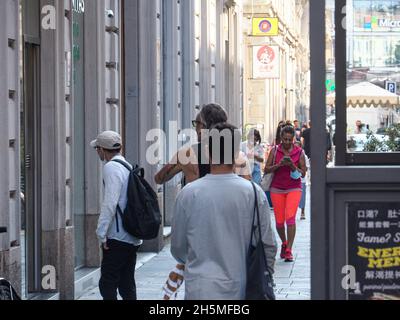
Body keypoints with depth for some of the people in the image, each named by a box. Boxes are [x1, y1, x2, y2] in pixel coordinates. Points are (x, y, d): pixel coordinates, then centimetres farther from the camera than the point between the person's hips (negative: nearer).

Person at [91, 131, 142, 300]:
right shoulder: (128, 167, 16)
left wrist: (102, 233, -14)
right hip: (133, 238, 9)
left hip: (118, 237, -9)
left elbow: (110, 203, -18)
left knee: (107, 285, -7)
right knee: (127, 285, 11)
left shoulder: (111, 167, -10)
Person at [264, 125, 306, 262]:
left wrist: (292, 166, -15)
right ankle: (284, 243, 32)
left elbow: (303, 173, 2)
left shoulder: (299, 152, 1)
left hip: (294, 188, -2)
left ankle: (288, 251, -13)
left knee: (290, 217, -17)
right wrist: (278, 165, -15)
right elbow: (266, 169, 2)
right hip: (277, 189, 2)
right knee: (279, 221, 3)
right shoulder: (275, 151, 4)